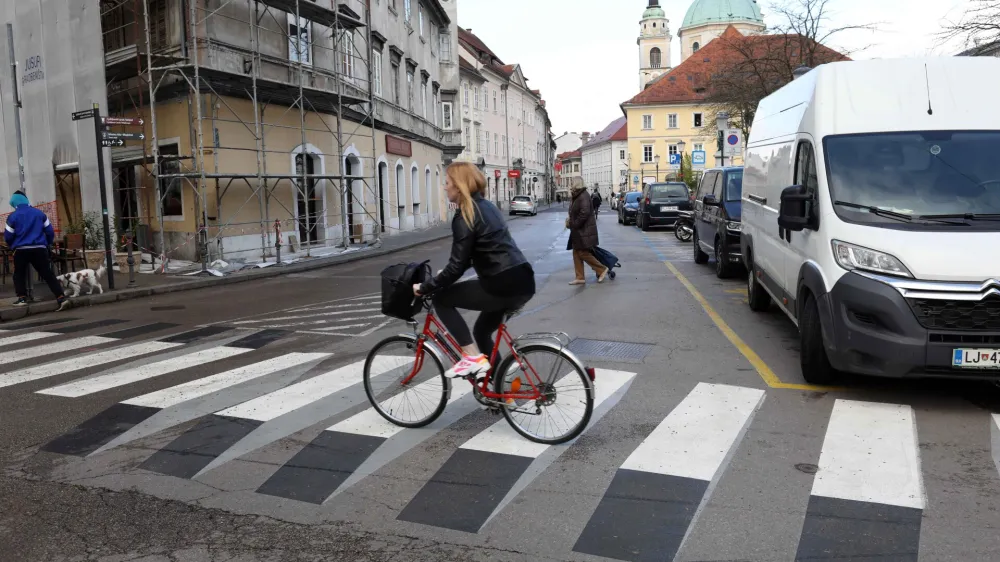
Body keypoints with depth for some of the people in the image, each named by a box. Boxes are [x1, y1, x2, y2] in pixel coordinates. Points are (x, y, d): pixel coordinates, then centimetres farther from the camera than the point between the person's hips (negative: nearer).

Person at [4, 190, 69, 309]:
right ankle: (61, 298, -6)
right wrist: (47, 244, 22)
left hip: (21, 250, -2)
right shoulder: (39, 213, 7)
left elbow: (8, 237, 2)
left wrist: (12, 246, 22)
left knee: (19, 274, 16)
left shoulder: (13, 216, -1)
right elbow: (50, 231, 8)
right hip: (39, 249, 2)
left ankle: (22, 298, 6)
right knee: (48, 274, 3)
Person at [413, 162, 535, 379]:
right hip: (523, 282, 9)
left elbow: (457, 266, -13)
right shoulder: (486, 206, 18)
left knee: (441, 299, 5)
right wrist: (445, 274, 32)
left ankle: (473, 357, 0)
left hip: (503, 286, -9)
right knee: (481, 331, 26)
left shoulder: (464, 216, -10)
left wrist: (424, 287, -2)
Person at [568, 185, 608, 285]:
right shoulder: (576, 197, 12)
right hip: (578, 231, 10)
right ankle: (580, 278, 14)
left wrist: (573, 224, -19)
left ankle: (602, 270, 5)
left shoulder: (583, 197, -19)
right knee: (576, 253, 9)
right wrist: (570, 220, 5)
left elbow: (584, 213, -26)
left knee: (583, 253, -7)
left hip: (584, 231, -10)